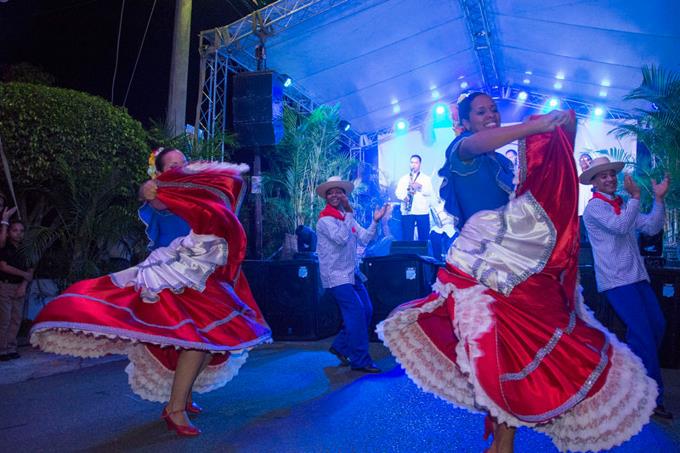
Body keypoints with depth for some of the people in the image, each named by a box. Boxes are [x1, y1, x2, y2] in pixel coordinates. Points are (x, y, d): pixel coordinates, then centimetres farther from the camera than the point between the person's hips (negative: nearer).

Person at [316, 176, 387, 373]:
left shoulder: (346, 217, 14)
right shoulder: (325, 219, -11)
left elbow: (365, 238, 6)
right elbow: (341, 238, -27)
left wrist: (375, 221, -7)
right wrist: (349, 214, -22)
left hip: (351, 274, 9)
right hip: (336, 276, -8)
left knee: (366, 310, 10)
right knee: (356, 313, -12)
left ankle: (340, 346, 23)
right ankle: (360, 360, -1)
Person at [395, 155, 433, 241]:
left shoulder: (426, 178, 12)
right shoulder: (403, 178, 16)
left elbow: (430, 192, 0)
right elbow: (397, 192, 7)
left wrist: (420, 187, -17)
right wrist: (404, 197, -14)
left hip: (423, 212, 0)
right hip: (407, 212, 1)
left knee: (423, 239, 2)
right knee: (407, 238, -3)